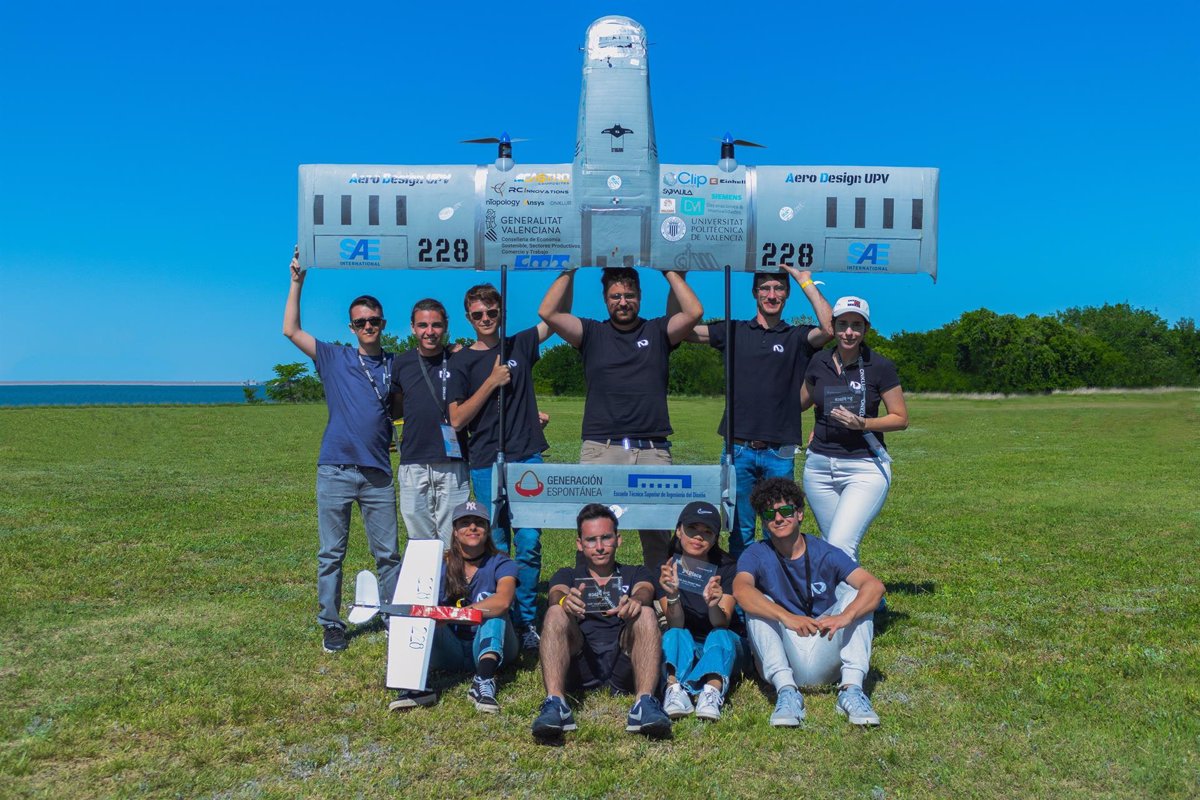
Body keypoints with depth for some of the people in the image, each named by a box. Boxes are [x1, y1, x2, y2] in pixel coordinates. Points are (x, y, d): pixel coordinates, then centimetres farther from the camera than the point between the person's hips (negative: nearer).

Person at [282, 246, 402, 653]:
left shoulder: (396, 365, 10)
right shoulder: (334, 358, 7)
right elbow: (291, 330, 3)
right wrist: (297, 281, -1)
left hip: (378, 473, 1)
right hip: (335, 470, -1)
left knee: (388, 553, 5)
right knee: (330, 554, 4)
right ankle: (332, 625, 14)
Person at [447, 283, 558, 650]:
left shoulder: (519, 345, 11)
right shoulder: (462, 361, 4)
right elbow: (456, 420, -3)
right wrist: (492, 382, -9)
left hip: (527, 458, 1)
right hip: (486, 463, -1)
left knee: (529, 544, -3)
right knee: (496, 547, 3)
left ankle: (527, 621, 6)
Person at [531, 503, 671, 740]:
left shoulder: (635, 574, 26)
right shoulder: (568, 575, 26)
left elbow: (645, 590, 1)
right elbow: (557, 594, 1)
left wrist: (636, 601, -27)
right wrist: (565, 601, -26)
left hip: (624, 662, 0)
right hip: (579, 663, 0)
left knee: (645, 614, -26)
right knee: (555, 614, -26)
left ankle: (645, 703, -42)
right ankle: (555, 703, -42)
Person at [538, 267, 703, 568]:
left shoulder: (657, 331, 16)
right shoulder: (592, 333, 14)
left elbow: (694, 312, 0)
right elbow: (548, 313, 2)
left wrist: (670, 271, 6)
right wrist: (569, 272, 7)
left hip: (653, 450, 1)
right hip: (600, 450, -1)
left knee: (659, 537, 5)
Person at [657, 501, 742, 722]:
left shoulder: (726, 568, -7)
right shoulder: (667, 567, -7)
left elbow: (722, 624, -19)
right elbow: (676, 625, -16)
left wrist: (713, 604, -43)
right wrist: (672, 595, -37)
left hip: (720, 647, 0)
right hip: (683, 650, 0)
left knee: (720, 637, -32)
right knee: (674, 636, -31)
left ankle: (713, 690, -55)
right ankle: (674, 688, -54)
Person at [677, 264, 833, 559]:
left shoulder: (797, 337, 8)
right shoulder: (733, 331, 10)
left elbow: (830, 328, -12)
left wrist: (806, 281, -8)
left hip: (780, 452, 0)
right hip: (738, 448, 0)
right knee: (740, 530, 6)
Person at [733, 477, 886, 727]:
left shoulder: (825, 554, -2)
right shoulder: (756, 555, -3)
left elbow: (875, 585, -17)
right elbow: (741, 590, -27)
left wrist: (845, 616, -37)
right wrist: (786, 617, -43)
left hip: (826, 659, 1)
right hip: (783, 661, -1)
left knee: (853, 592, -16)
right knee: (759, 605, -22)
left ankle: (851, 688, -28)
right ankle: (786, 690, -36)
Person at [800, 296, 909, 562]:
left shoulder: (880, 367, -7)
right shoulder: (819, 362, 4)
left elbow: (901, 418, -4)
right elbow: (800, 403, 23)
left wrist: (862, 424, -17)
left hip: (865, 468, -4)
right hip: (820, 466, 5)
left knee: (840, 548, -17)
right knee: (831, 547, 11)